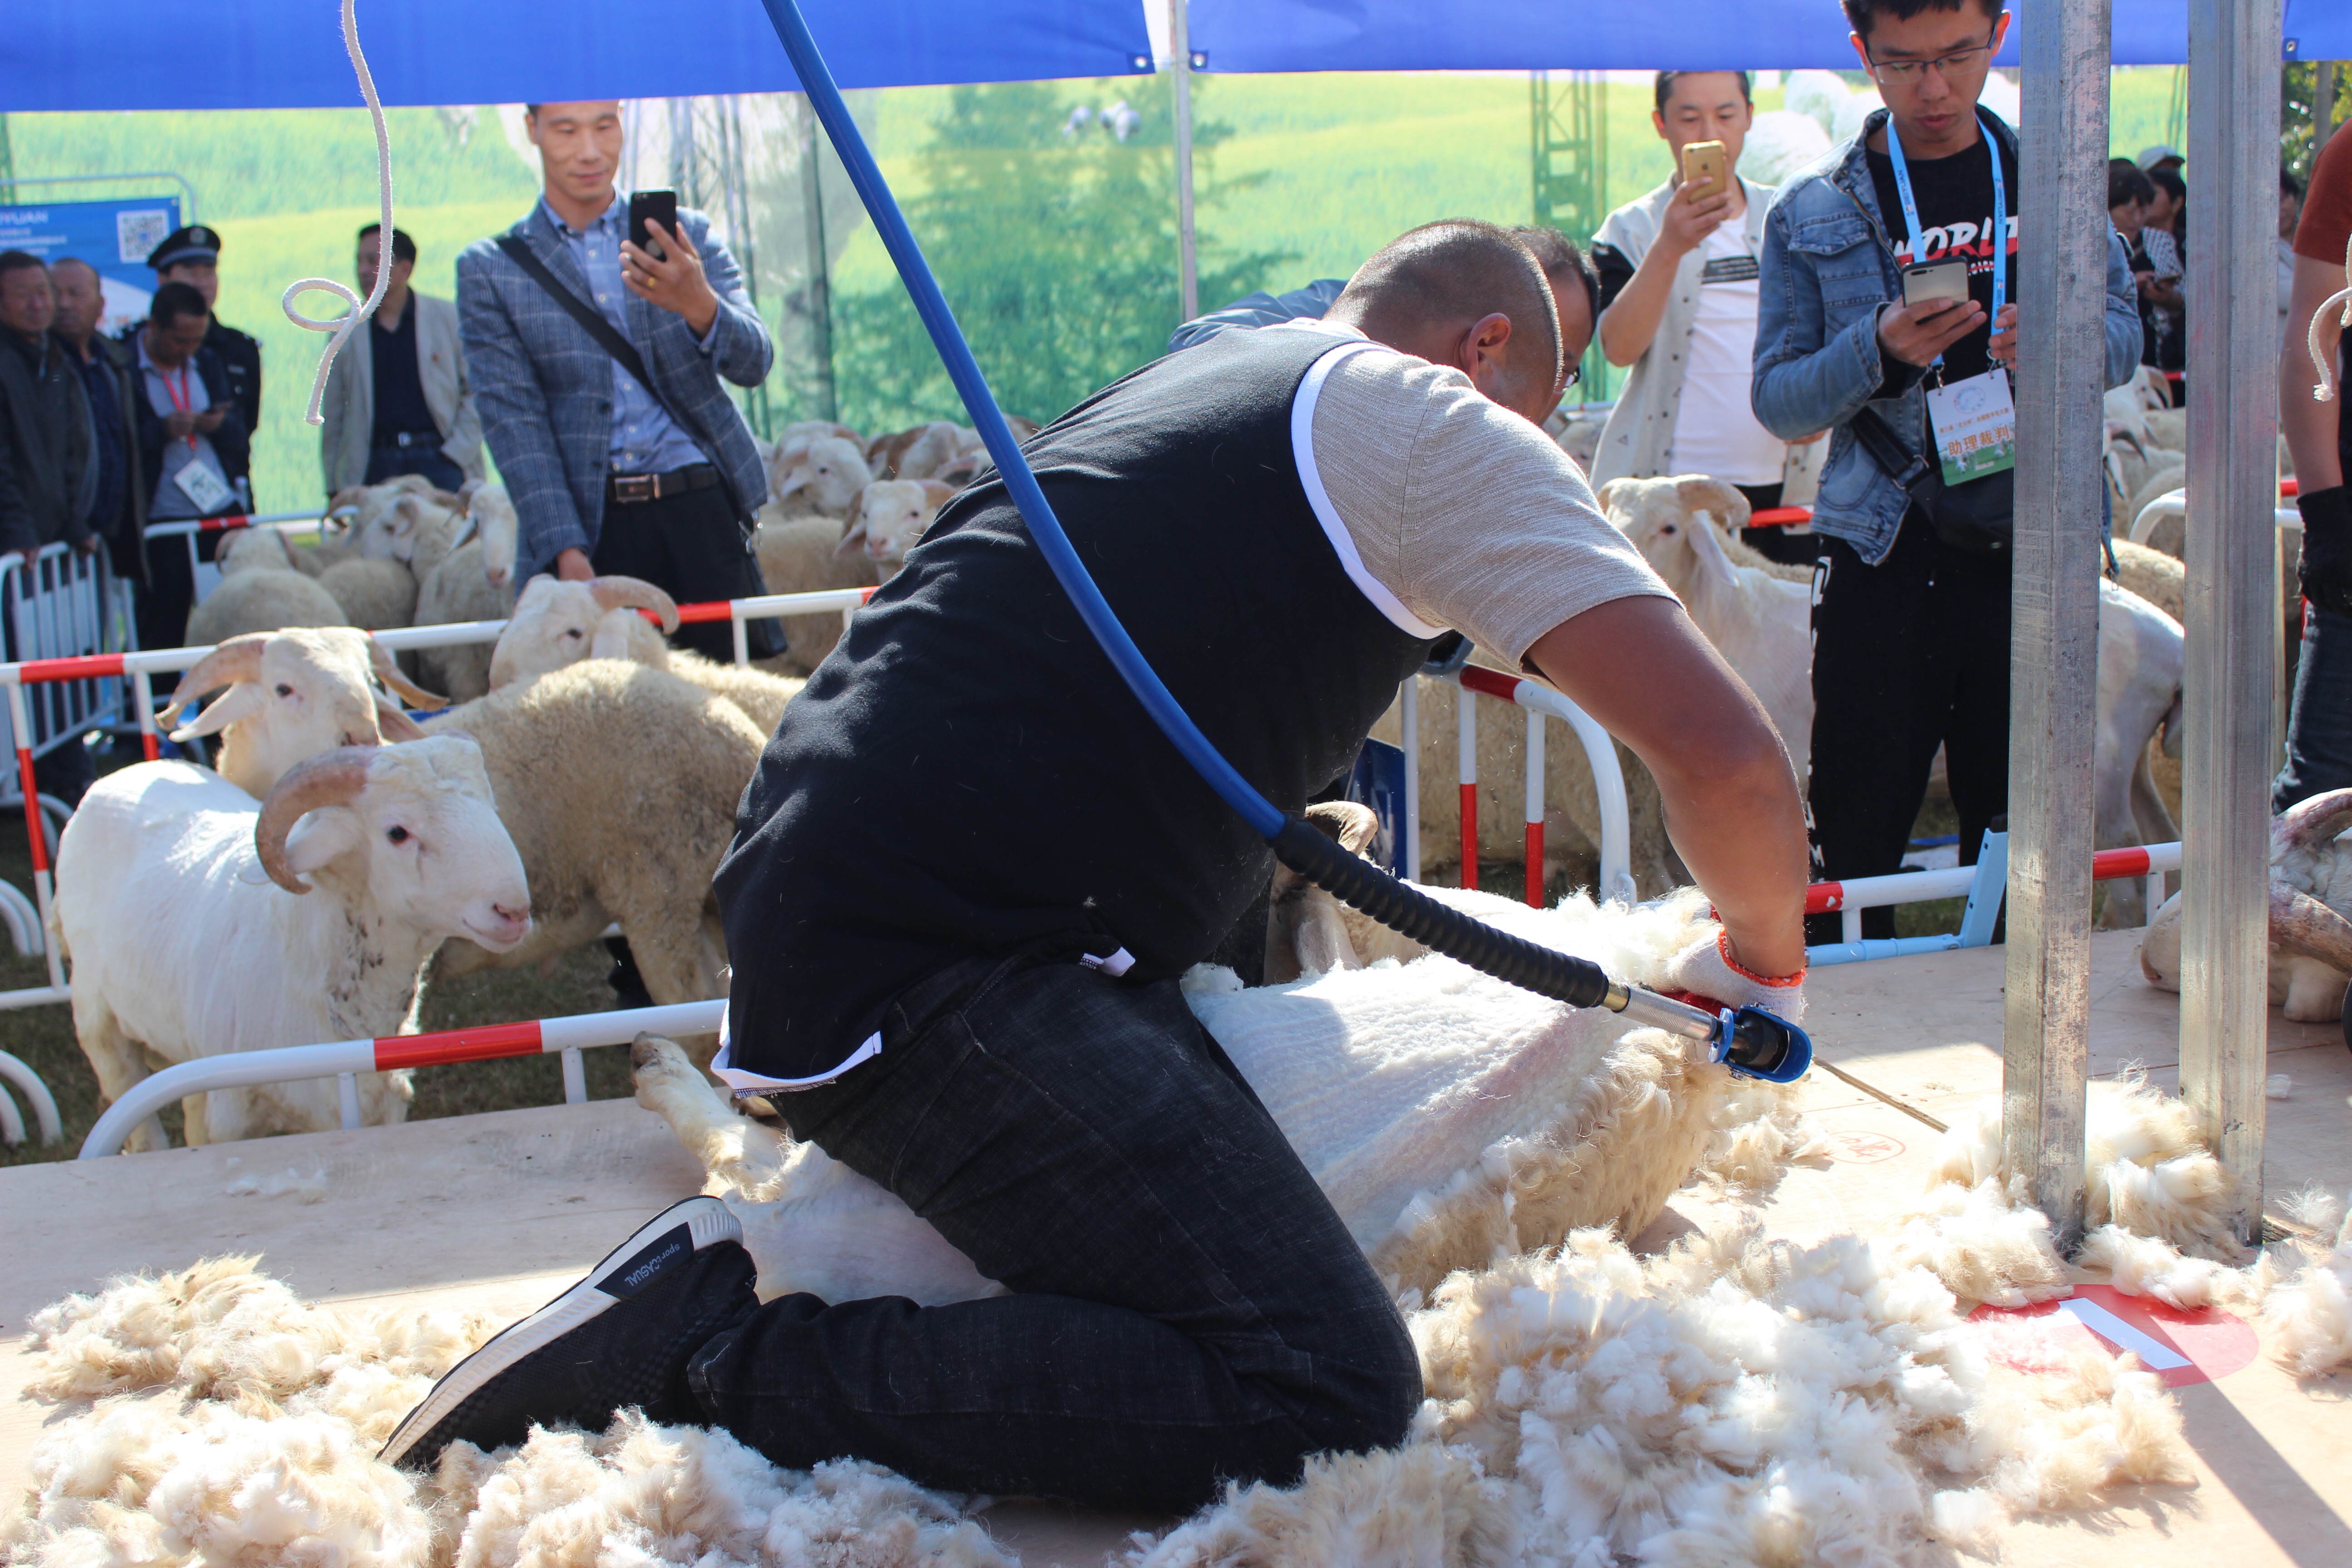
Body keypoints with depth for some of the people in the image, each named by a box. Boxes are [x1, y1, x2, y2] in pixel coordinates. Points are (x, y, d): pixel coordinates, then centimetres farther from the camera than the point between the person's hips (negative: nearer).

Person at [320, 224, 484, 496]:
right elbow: (333, 417, 13)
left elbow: (475, 392, 7)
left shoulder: (448, 318, 7)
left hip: (439, 457, -1)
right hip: (376, 468, 1)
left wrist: (456, 453, -4)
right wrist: (334, 490, 8)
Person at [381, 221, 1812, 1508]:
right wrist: (1765, 959, 15)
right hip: (939, 964, -10)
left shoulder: (1199, 379, 29)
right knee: (1328, 1394, -17)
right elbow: (1728, 760, -4)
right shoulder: (1436, 425, 3)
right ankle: (718, 1361, -16)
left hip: (817, 906, 10)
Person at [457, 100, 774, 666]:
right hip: (588, 520, -1)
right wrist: (566, 551, -11)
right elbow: (513, 420, 1)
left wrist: (700, 305, -21)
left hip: (700, 504, 1)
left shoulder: (686, 234, 13)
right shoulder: (490, 270, 9)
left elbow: (753, 364, 3)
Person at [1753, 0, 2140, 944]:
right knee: (1858, 834, -3)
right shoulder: (1812, 214, 5)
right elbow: (1779, 402, 1)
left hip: (2031, 550, 2)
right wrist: (1880, 350, -18)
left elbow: (2124, 335, 14)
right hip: (1887, 560, -2)